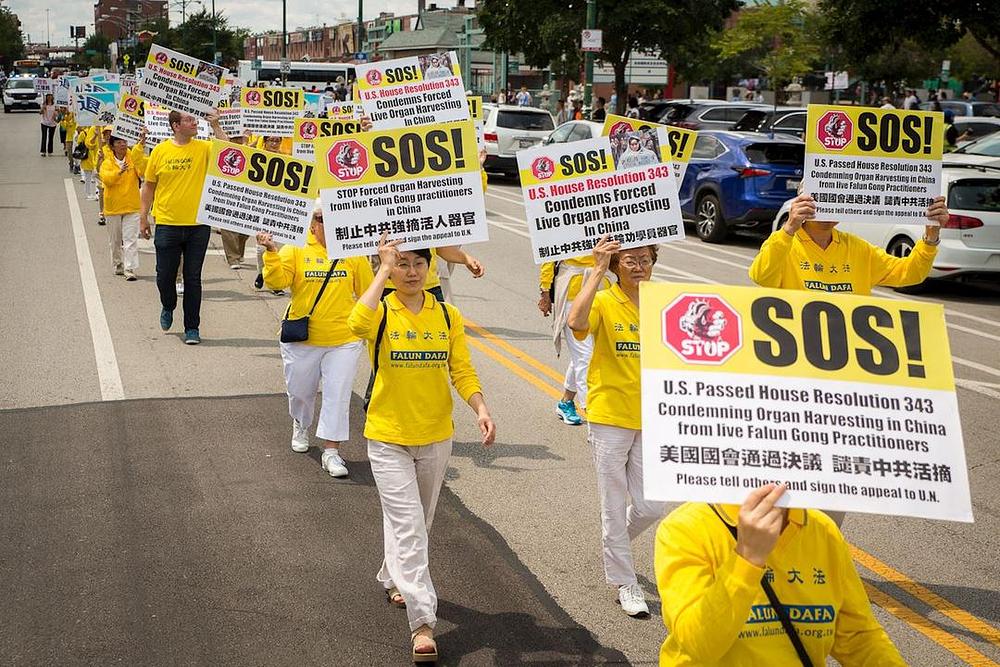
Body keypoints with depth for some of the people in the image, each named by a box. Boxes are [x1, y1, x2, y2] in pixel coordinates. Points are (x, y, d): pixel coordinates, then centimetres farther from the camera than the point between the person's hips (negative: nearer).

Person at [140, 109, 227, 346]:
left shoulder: (204, 148, -1)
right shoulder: (160, 151, 1)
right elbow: (149, 185, 8)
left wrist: (216, 127, -19)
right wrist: (143, 217, 7)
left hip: (198, 224, 0)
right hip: (167, 223, 1)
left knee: (193, 278, 4)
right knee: (165, 275, 7)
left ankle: (192, 327, 13)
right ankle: (168, 307, 38)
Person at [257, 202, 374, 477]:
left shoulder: (354, 253, -2)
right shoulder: (295, 249, -4)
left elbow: (367, 293, 4)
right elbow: (277, 281, -16)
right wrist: (271, 253, -31)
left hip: (343, 340, -1)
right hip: (301, 339, 1)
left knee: (338, 395, -3)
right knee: (300, 390, 19)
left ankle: (331, 451, 6)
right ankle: (301, 426, 49)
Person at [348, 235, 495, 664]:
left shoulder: (448, 316, 1)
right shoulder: (379, 313, -8)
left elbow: (462, 371, -2)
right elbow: (358, 324, -32)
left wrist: (481, 410, -19)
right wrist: (384, 269, -25)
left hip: (436, 438, 4)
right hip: (388, 439, -4)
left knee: (417, 523, 21)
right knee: (408, 528, -10)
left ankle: (394, 579, 47)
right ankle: (422, 622, -10)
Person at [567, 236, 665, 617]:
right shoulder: (604, 303, -9)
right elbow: (576, 322, -33)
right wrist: (598, 270, -31)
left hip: (650, 420, 4)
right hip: (610, 418, -4)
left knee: (650, 508, 7)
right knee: (615, 508, 5)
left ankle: (614, 545, 38)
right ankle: (625, 584, 19)